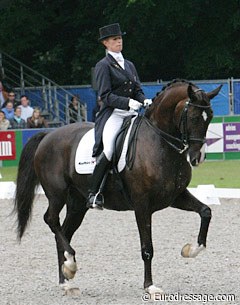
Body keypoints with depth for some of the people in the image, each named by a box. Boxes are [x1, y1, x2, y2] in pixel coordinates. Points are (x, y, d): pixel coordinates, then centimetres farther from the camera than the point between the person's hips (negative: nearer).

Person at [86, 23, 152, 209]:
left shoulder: (129, 65, 22)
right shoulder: (104, 66, 2)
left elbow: (138, 91, 20)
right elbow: (106, 96, -8)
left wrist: (145, 101, -3)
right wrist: (127, 102, -21)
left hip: (132, 114, 7)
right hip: (113, 114, -7)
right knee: (108, 150, -29)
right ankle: (94, 194, -23)